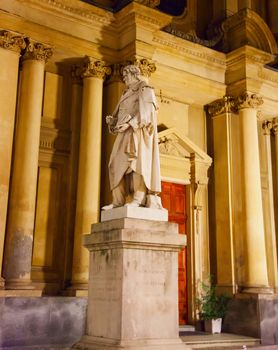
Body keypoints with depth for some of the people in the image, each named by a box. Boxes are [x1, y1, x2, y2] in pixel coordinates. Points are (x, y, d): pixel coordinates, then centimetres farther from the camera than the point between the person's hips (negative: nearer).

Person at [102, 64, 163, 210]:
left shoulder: (145, 89, 3)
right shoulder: (127, 94, 27)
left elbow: (144, 111, -12)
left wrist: (129, 123, -22)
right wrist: (111, 120, 0)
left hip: (138, 130, -8)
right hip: (126, 132, 8)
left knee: (136, 160, -19)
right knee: (118, 164, -2)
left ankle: (139, 199, -23)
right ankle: (118, 200, -5)